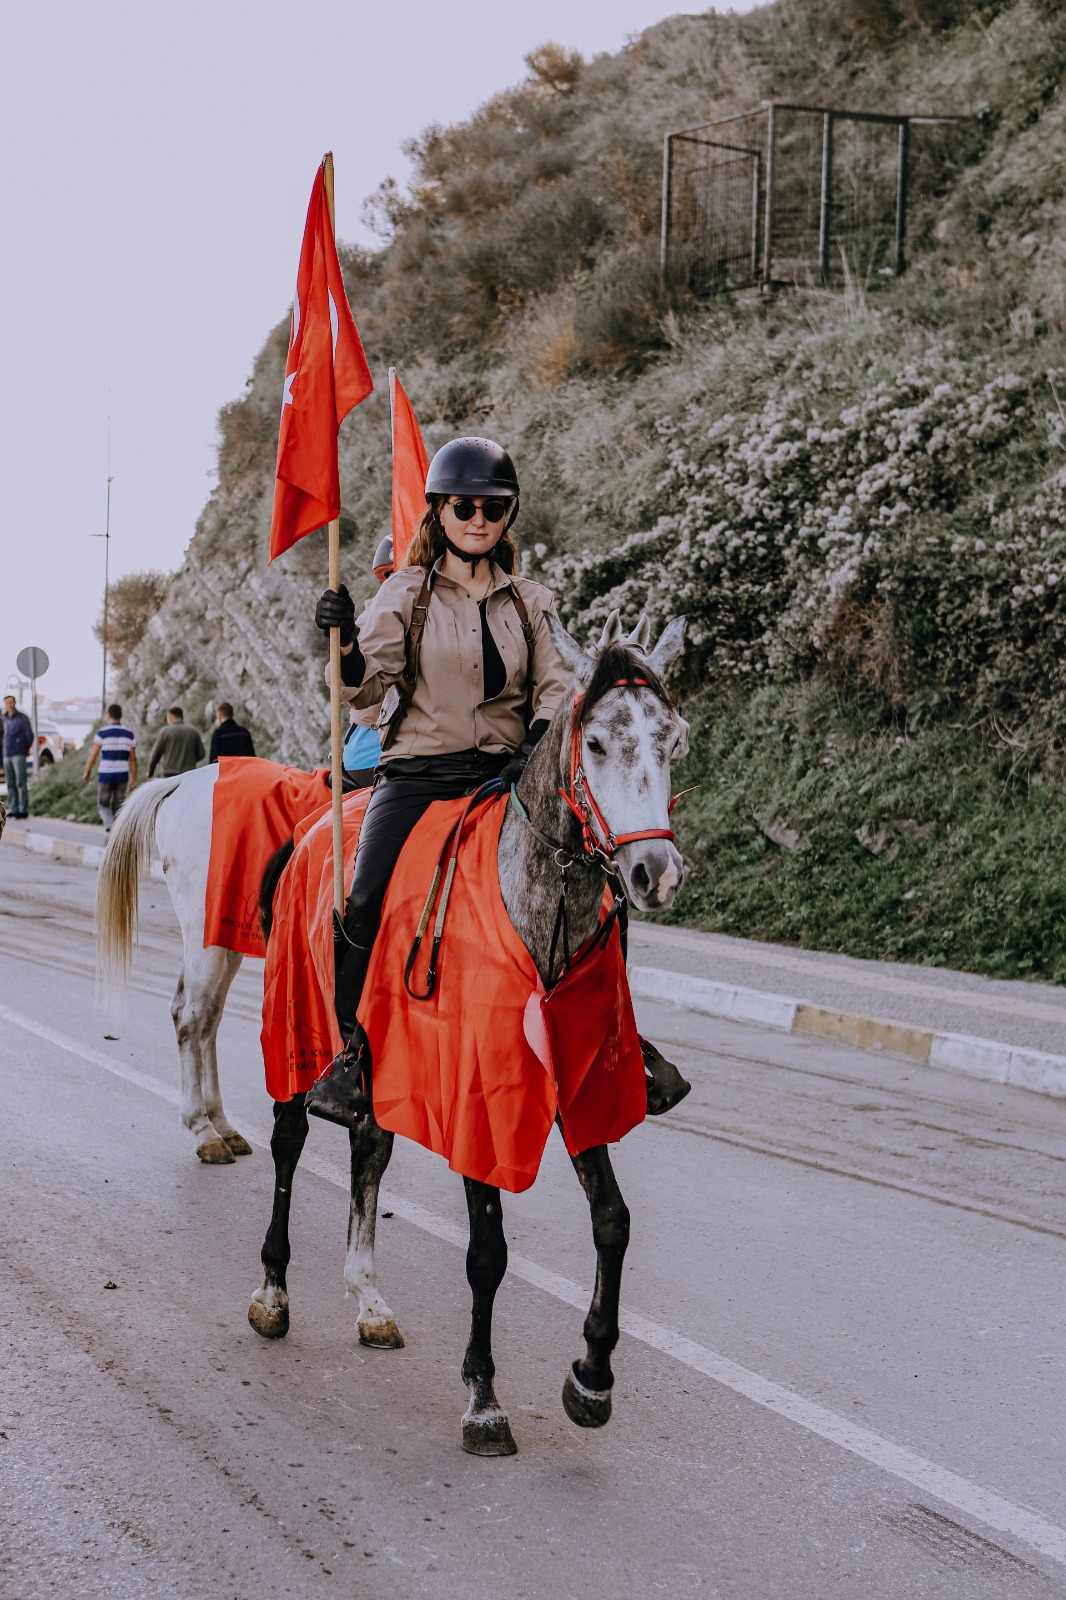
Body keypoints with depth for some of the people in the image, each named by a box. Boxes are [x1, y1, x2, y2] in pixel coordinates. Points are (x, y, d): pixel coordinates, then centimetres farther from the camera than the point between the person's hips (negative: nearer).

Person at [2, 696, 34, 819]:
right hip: (7, 756, 6)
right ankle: (15, 810, 6)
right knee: (10, 784, 4)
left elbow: (29, 735, -1)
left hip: (19, 755, -6)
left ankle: (23, 810, -7)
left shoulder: (22, 718, -5)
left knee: (20, 783, -8)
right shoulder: (5, 719, 14)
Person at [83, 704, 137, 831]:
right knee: (117, 807, 11)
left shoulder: (102, 732, -8)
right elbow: (133, 759, 4)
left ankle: (110, 826, -20)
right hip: (122, 776, 3)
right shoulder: (129, 733, 3)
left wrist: (87, 772, 10)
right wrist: (134, 780, 9)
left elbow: (93, 755, -6)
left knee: (103, 805, 7)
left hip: (106, 775, -3)